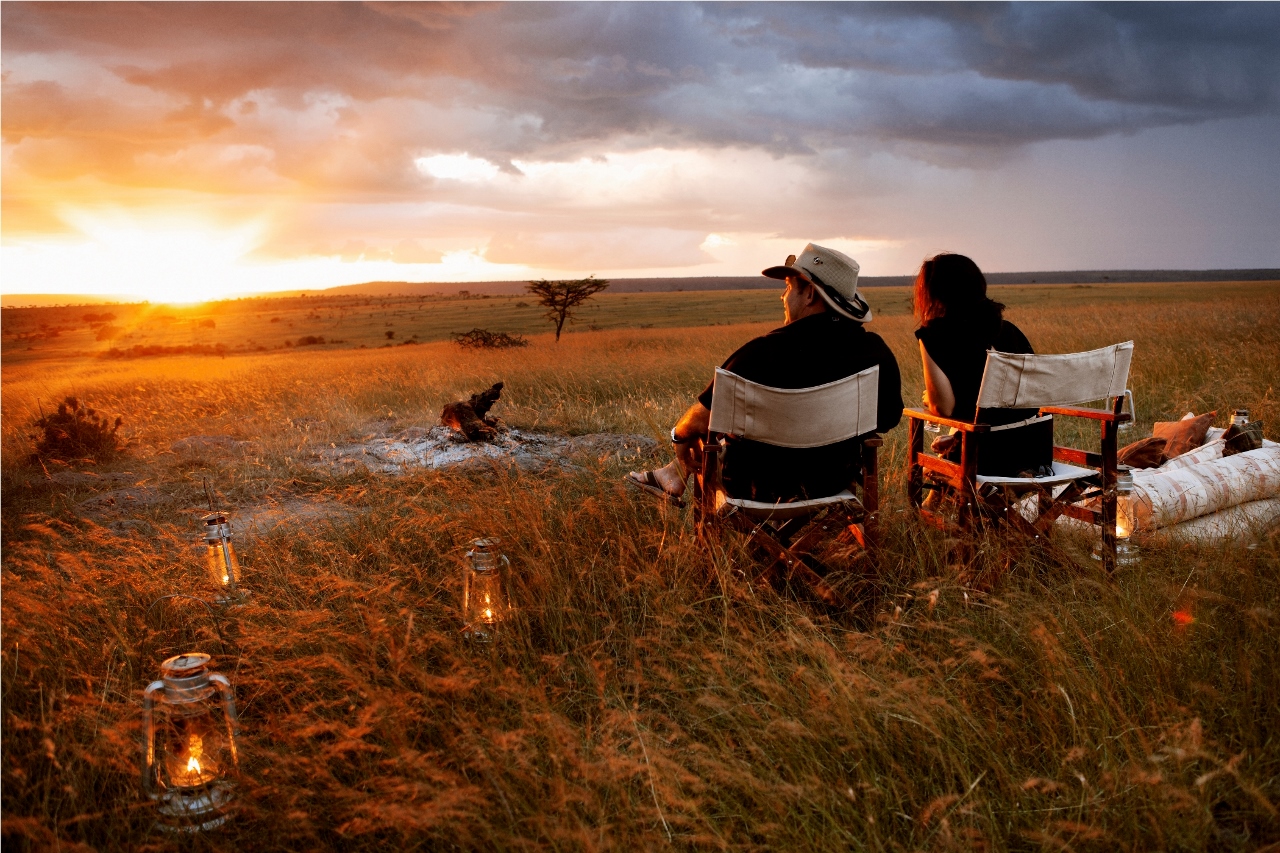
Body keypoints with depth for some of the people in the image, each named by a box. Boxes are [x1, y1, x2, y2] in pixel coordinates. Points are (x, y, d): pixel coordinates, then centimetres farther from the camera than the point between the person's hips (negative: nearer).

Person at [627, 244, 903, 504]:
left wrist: (679, 434, 6)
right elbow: (888, 420, 3)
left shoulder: (764, 352, -27)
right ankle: (673, 477, 40)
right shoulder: (877, 350, -14)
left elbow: (701, 419, -17)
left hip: (767, 489, -5)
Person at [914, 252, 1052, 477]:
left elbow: (943, 407, -15)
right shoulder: (1008, 328, 11)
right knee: (949, 447, 30)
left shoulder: (935, 333, -7)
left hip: (991, 454, -5)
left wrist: (929, 399, 9)